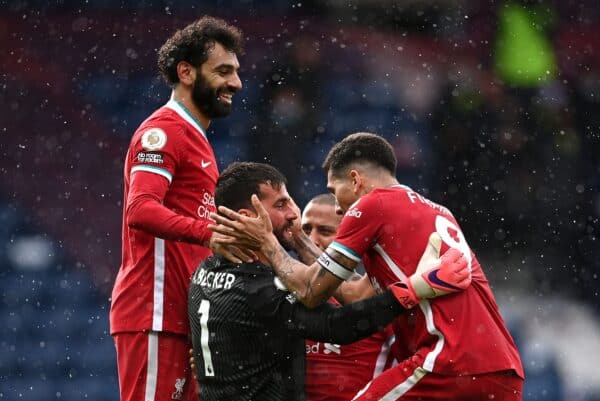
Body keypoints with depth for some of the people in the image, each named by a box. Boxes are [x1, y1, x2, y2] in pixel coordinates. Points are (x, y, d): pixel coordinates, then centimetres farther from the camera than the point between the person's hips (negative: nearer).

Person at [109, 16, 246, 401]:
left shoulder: (194, 138, 24)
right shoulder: (164, 131, -8)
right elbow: (141, 209, -23)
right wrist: (210, 233, -34)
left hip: (180, 312, 10)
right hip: (155, 311, -10)